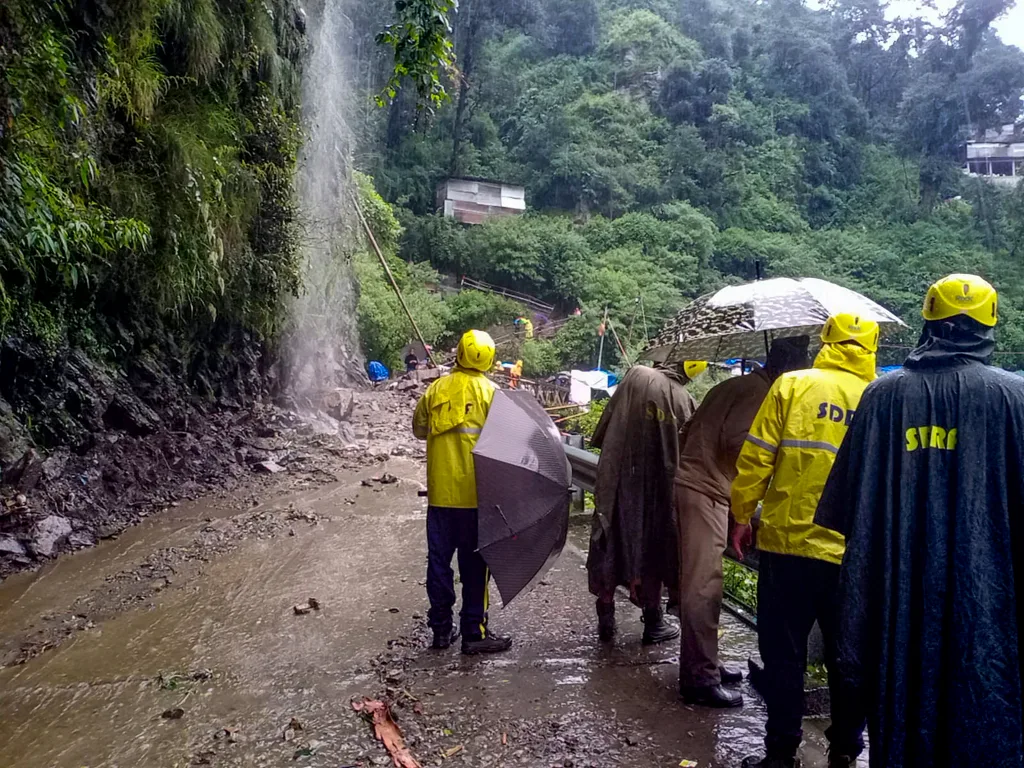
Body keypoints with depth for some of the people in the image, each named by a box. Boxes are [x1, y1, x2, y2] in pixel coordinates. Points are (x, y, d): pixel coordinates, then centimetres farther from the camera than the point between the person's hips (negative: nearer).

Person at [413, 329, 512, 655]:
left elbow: (419, 429, 13)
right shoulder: (490, 392, -7)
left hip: (440, 491, 3)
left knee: (439, 559, 12)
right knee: (474, 564, 5)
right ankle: (474, 633, 10)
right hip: (475, 492, -3)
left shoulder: (436, 389, 2)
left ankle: (441, 628, 20)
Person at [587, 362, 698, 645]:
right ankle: (653, 622, 19)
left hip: (618, 478, -1)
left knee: (610, 545, 9)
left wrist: (610, 452, 11)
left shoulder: (638, 375, -3)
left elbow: (605, 427, -4)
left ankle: (606, 619, 16)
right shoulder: (687, 401, 3)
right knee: (650, 548, 13)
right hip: (659, 486, 1)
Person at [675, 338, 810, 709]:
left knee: (700, 583, 15)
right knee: (703, 587, -7)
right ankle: (701, 679, -3)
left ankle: (702, 664, 25)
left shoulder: (735, 385, 19)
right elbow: (738, 442, -21)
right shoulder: (759, 392, -10)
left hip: (694, 484, 10)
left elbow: (694, 429, 19)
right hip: (705, 492, -10)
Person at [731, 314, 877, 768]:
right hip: (856, 554, 3)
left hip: (789, 543, -2)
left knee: (784, 653, 9)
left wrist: (742, 515, 4)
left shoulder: (792, 385, -5)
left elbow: (756, 458, -7)